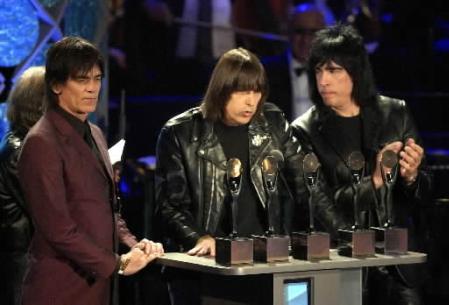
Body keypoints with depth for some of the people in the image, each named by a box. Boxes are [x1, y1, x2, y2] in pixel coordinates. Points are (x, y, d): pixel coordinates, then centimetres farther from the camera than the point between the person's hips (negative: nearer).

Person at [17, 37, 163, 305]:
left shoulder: (94, 135, 15)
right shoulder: (42, 142, -12)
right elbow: (57, 227, -17)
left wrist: (133, 244, 4)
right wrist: (117, 264, -12)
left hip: (99, 283, 8)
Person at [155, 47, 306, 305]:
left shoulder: (273, 124, 6)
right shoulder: (181, 134, -4)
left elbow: (304, 185, 12)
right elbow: (170, 204, -5)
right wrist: (199, 239, -20)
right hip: (202, 264, -2)